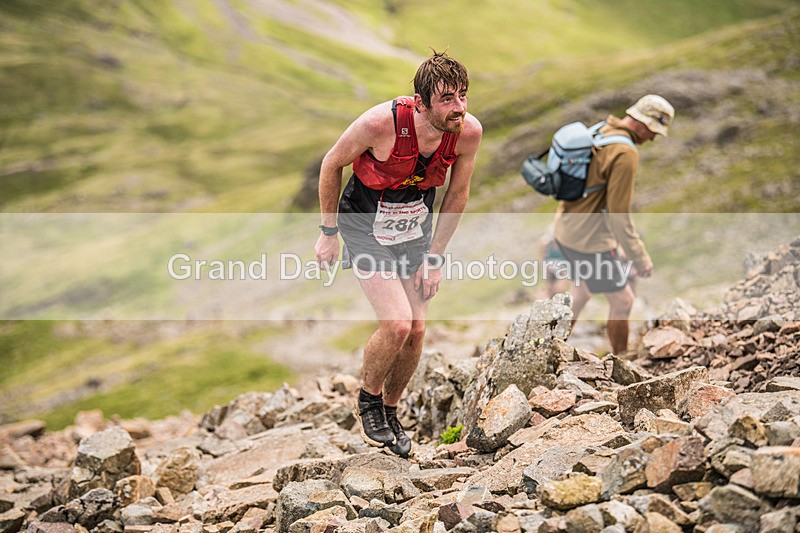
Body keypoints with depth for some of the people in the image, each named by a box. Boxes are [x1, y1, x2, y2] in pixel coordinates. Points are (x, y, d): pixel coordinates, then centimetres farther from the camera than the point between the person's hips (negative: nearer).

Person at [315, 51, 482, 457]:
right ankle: (368, 401, 10)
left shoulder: (469, 132, -20)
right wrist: (328, 233, -6)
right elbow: (331, 165, -13)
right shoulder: (381, 122, -31)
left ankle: (390, 410, 27)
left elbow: (457, 194, -2)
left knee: (416, 330, 3)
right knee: (397, 323, -18)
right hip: (366, 229, -4)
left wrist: (435, 256, 1)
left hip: (415, 231, 4)